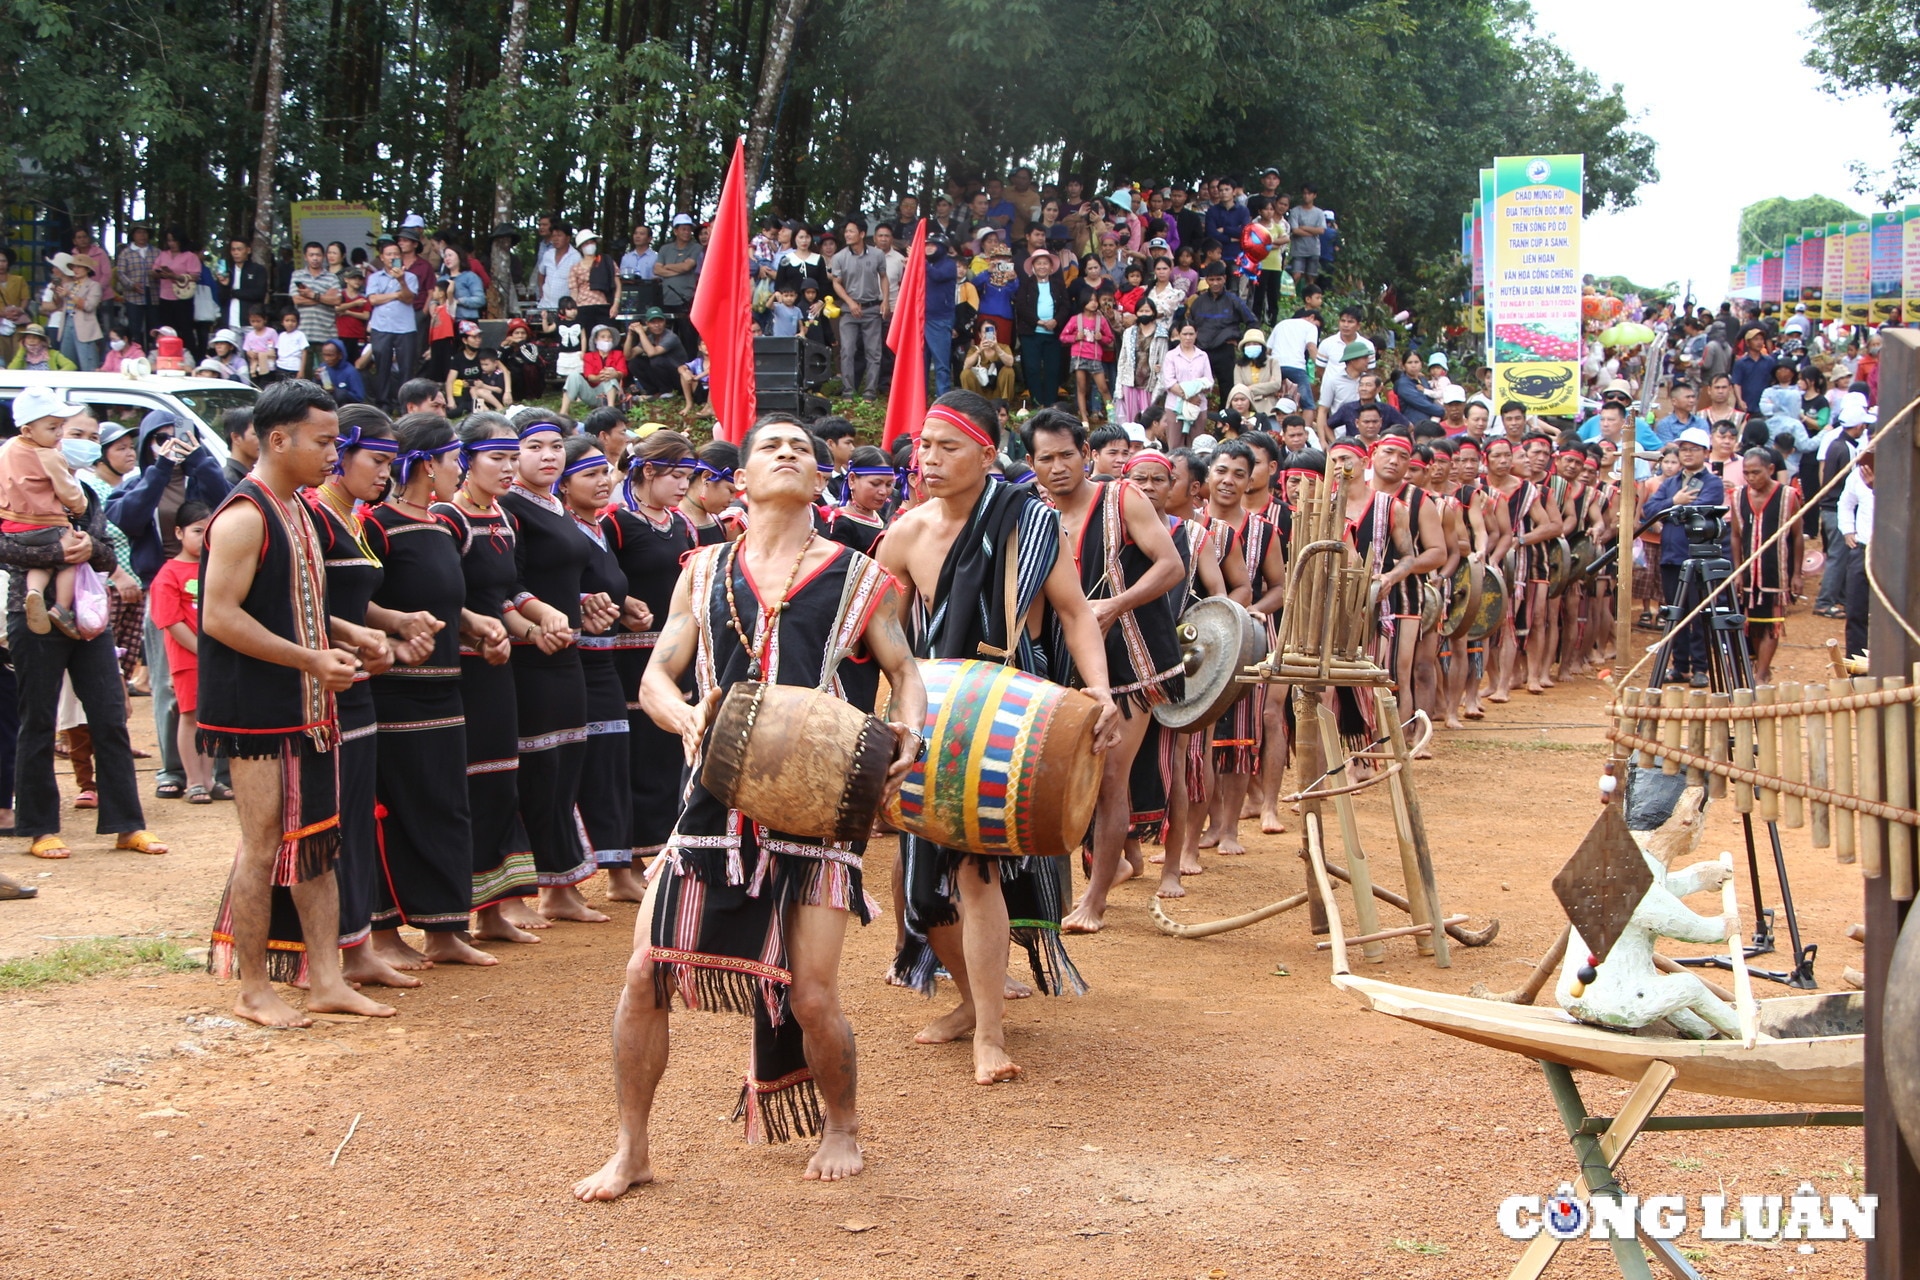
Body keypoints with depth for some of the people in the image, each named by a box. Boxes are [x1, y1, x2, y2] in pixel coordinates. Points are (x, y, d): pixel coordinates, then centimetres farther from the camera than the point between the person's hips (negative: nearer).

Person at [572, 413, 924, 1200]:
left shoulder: (856, 577, 7)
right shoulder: (705, 573, 12)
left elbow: (904, 670, 13)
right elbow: (655, 676, 8)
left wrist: (906, 730, -10)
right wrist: (686, 715, -15)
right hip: (717, 802, 2)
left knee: (812, 999, -5)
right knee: (647, 972, -3)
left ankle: (841, 1129, 25)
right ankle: (630, 1151, 15)